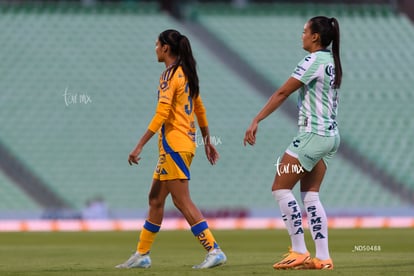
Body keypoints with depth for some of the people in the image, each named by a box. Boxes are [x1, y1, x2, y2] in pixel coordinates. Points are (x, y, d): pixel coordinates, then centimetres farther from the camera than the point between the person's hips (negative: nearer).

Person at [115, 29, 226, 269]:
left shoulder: (170, 75, -13)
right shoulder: (186, 74, 14)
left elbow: (161, 114, -20)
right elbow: (200, 110, 21)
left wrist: (140, 146, -19)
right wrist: (207, 142, 29)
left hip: (174, 144, -10)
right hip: (186, 142, 10)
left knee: (182, 200, -10)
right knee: (156, 199, 14)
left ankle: (214, 251, -13)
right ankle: (142, 255, 20)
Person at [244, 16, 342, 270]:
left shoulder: (314, 61, -14)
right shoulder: (332, 62, 11)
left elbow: (282, 93, -15)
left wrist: (256, 121, -13)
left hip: (313, 135, -9)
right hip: (331, 135, 9)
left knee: (281, 188, -2)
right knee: (311, 195, 9)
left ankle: (299, 252, -5)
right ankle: (323, 258, 3)